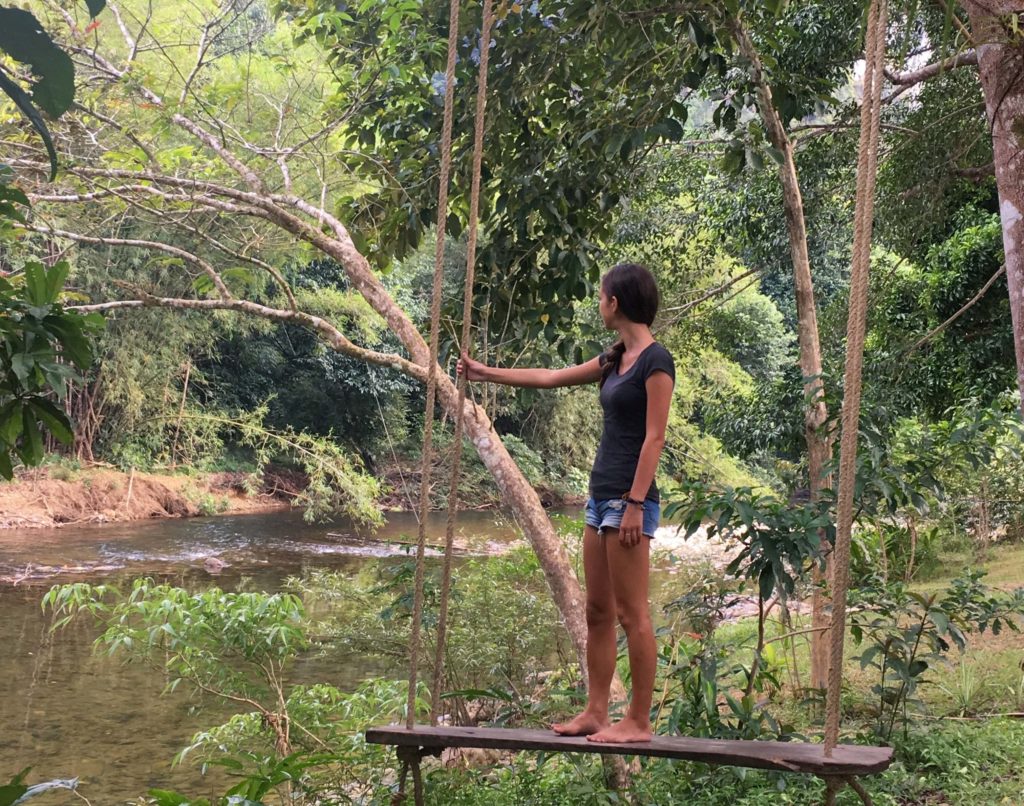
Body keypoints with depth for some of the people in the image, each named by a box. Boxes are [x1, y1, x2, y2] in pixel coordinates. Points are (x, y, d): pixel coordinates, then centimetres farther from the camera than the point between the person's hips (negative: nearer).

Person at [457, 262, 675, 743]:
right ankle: (595, 712, 17)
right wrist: (484, 373, 31)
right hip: (601, 496, 9)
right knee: (597, 612, 10)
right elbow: (550, 378, 25)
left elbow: (654, 438, -15)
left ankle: (639, 722, 2)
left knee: (632, 614, -5)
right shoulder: (617, 359, 15)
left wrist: (636, 504, -19)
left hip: (628, 499, -9)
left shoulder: (655, 361, -10)